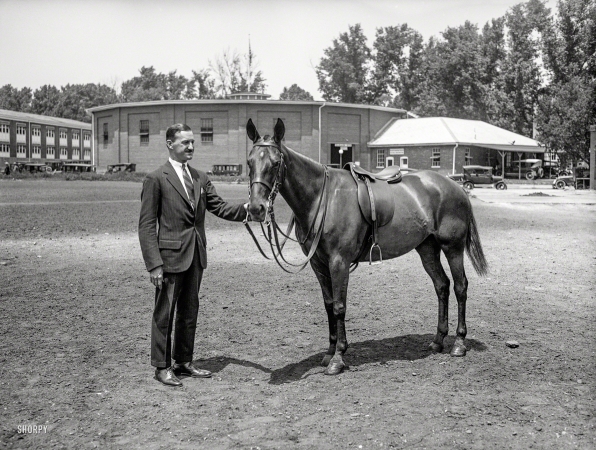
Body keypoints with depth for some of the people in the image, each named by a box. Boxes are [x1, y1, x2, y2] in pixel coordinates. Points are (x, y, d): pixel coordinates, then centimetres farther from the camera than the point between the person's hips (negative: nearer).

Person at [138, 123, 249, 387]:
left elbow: (219, 207, 7)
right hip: (171, 255, -6)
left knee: (190, 311, 15)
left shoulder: (200, 178, 11)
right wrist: (154, 263, -16)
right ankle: (162, 366, 17)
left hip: (196, 255, 6)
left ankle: (184, 362, 28)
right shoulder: (156, 179, -8)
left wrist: (246, 209, -12)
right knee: (164, 313, 4)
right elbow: (146, 225, -10)